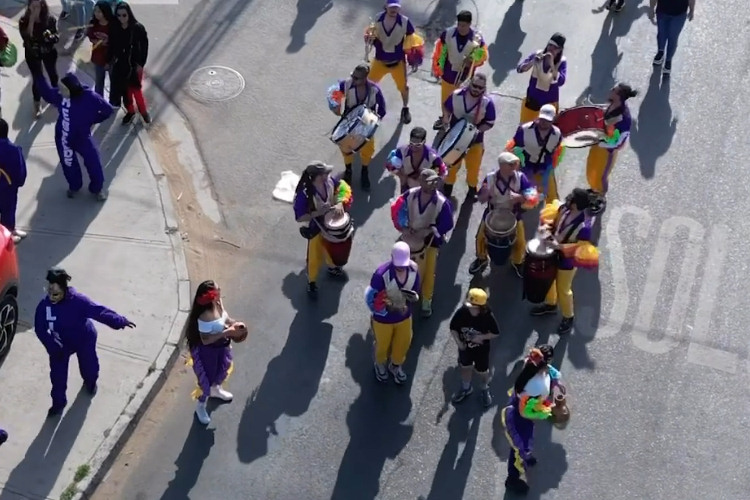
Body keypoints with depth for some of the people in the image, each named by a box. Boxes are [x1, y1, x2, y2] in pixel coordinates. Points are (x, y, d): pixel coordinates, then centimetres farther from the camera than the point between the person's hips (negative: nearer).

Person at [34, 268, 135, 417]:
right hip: (61, 343, 2)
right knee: (57, 373, 5)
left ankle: (90, 382, 58)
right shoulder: (44, 305, -26)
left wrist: (119, 321, -38)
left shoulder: (77, 300, -35)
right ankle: (58, 402, 29)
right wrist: (53, 347, -24)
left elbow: (98, 311, -33)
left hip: (84, 340, -1)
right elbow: (40, 329, -16)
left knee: (88, 366, 21)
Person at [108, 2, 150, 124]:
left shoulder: (138, 28, -16)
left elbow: (144, 47, -10)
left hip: (134, 64, -3)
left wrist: (141, 64, -10)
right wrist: (109, 61, 5)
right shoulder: (114, 28, -8)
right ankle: (130, 111, 33)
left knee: (136, 90, 1)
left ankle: (144, 111, 24)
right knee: (125, 89, 14)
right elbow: (111, 45, 2)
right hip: (120, 64, 3)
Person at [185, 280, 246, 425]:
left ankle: (216, 390, 65)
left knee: (224, 368, 32)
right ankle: (201, 407, 42)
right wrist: (225, 332, -32)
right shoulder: (205, 317, -39)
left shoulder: (218, 303, -14)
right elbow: (205, 340, -30)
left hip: (221, 346, 8)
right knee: (207, 378, 14)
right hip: (208, 351, -8)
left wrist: (235, 324, -13)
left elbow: (225, 318, 5)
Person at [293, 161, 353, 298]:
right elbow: (299, 218, -28)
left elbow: (342, 186, -3)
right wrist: (318, 213, -37)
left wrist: (340, 203, -20)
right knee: (315, 257, 15)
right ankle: (311, 282, 42)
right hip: (316, 228, -5)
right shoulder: (304, 194, -37)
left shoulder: (329, 180, -23)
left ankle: (332, 267, 62)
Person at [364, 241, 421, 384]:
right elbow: (370, 298, -24)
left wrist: (414, 296, -25)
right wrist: (384, 312, -21)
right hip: (383, 318, -4)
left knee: (403, 344, 26)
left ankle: (395, 366, 58)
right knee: (383, 345, 24)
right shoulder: (382, 274, -35)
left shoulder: (414, 269, -20)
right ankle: (380, 365, 57)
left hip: (404, 316, 4)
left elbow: (416, 289, -3)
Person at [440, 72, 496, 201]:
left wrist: (476, 130, -27)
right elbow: (446, 107, 1)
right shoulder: (456, 95, -19)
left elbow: (490, 123, -13)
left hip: (475, 140, -1)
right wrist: (446, 118, -18)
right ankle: (448, 186, 45)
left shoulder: (487, 103, -23)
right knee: (452, 164, 19)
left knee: (473, 167, 15)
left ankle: (472, 188, 44)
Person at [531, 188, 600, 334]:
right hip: (553, 253, 7)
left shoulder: (584, 226, -38)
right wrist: (546, 227, -20)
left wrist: (560, 246, -32)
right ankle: (550, 304, 58)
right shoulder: (564, 208, -20)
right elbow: (554, 220, 0)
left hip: (567, 260, -7)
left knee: (563, 289, 16)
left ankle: (568, 317, 44)